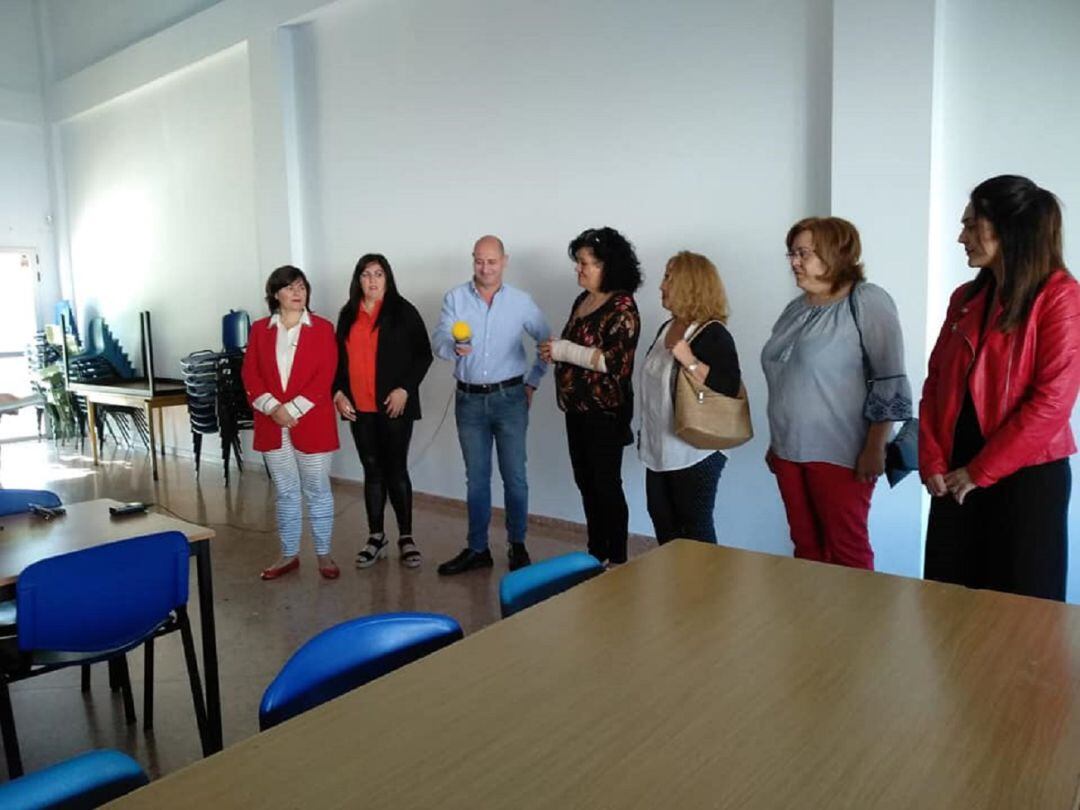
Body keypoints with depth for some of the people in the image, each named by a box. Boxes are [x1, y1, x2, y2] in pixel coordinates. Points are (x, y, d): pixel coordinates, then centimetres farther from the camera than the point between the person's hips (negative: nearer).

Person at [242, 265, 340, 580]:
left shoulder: (322, 328, -1)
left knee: (317, 491, 6)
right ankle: (289, 555, 25)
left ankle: (324, 554, 18)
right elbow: (250, 374, 3)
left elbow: (325, 377, -9)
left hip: (311, 423, -3)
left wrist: (293, 409, -15)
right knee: (286, 493, 13)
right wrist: (272, 407, -12)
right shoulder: (259, 329, 7)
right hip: (272, 425, 3)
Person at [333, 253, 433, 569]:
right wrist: (338, 392, 2)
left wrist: (405, 389, -13)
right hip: (358, 408, 4)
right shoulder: (348, 315, 12)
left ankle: (406, 536, 13)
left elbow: (423, 354, -4)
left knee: (396, 470, 1)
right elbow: (339, 359, 16)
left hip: (393, 406, -4)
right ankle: (376, 536, 20)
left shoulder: (402, 311, -2)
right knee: (372, 470, 10)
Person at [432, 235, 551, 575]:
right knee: (476, 478, 11)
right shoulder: (455, 298, 0)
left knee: (514, 476, 4)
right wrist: (454, 346, -33)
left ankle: (518, 546, 20)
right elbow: (438, 340, -11)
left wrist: (532, 381, 3)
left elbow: (548, 342, 9)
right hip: (469, 400, 1)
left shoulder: (521, 301, 0)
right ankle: (477, 549, 22)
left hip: (509, 398, -1)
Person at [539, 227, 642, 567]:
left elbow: (616, 361, -22)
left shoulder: (622, 307, -13)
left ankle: (617, 559, 15)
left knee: (606, 484, 1)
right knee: (585, 481, 15)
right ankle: (595, 552, 29)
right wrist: (554, 350, 3)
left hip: (606, 411, -8)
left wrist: (565, 351, -20)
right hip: (577, 407, 8)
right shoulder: (582, 301, 11)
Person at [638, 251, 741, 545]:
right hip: (659, 449, 9)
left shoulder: (713, 334, -16)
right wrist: (644, 432, 21)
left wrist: (689, 361, -32)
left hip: (695, 452, -9)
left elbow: (729, 389, -26)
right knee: (662, 522, 17)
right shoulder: (667, 328, 10)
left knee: (695, 529, 3)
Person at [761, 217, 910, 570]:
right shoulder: (795, 309, 13)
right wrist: (775, 442, 20)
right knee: (806, 546, 14)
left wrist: (874, 449, -15)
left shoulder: (867, 301, -8)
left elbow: (889, 383, -12)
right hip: (789, 451, 7)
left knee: (847, 549, 2)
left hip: (840, 454, -7)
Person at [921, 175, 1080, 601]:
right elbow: (935, 385, 8)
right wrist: (931, 462, -4)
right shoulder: (965, 298, 10)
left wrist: (980, 471, -13)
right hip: (957, 479, 6)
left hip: (1026, 478, -6)